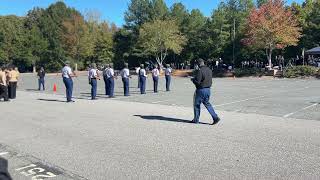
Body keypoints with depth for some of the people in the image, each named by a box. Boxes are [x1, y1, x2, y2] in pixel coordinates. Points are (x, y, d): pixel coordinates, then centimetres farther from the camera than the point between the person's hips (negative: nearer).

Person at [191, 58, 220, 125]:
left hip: (201, 90, -8)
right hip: (208, 89, 8)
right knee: (207, 103, 18)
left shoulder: (200, 71, -19)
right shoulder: (209, 70, 7)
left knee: (197, 104, 8)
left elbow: (197, 82, -21)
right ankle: (215, 117, 10)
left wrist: (193, 79, -2)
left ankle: (196, 120, 18)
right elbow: (210, 80, 14)